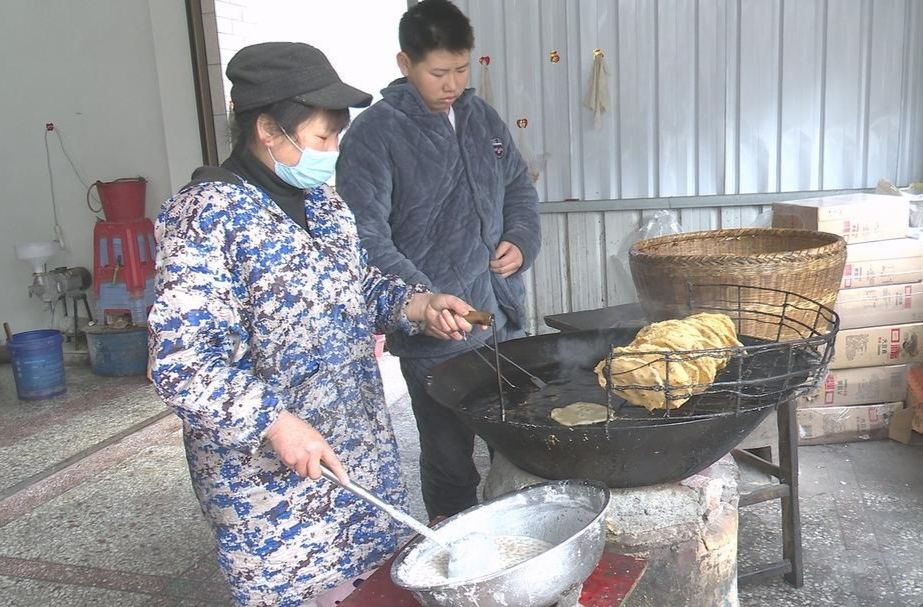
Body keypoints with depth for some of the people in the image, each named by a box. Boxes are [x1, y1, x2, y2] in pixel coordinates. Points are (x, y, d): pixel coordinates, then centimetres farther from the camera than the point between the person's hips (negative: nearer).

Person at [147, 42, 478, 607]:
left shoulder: (321, 200, 6)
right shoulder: (205, 216, -18)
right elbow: (182, 360, -22)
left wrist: (417, 304, -3)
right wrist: (275, 422, -27)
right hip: (270, 474, -7)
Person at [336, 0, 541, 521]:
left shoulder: (483, 117, 9)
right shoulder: (374, 134, -11)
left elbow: (520, 187, 21)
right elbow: (368, 240, -17)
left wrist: (521, 242, 1)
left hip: (504, 319, 7)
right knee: (450, 460, 7)